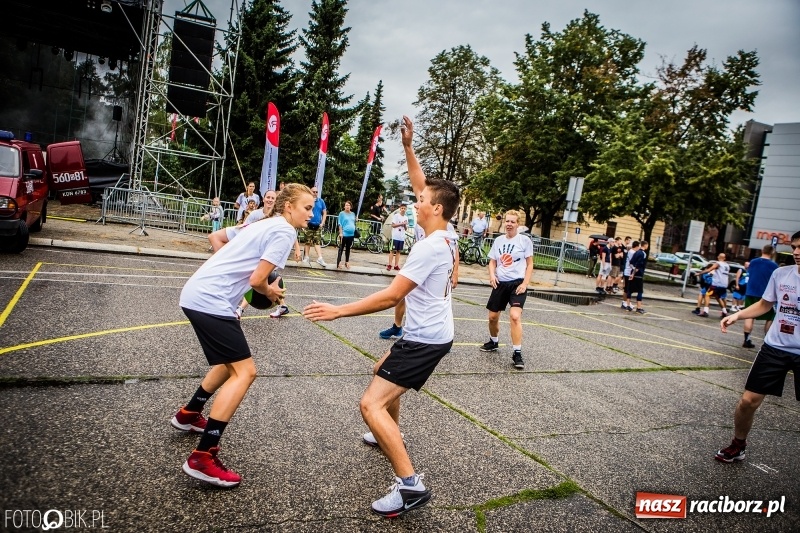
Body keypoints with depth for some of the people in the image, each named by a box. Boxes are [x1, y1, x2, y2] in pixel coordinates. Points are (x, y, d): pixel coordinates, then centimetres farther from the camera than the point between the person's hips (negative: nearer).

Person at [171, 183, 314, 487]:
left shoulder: (265, 224, 18)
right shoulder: (284, 232, -10)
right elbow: (257, 280, -15)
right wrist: (271, 292, 4)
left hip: (197, 293, 10)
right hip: (211, 301, -10)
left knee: (231, 361, 26)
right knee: (244, 371, -11)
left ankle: (189, 415, 41)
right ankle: (202, 458, -12)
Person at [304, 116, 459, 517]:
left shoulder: (429, 246, -23)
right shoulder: (441, 237, 4)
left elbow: (390, 296, -25)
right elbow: (423, 184, 17)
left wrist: (338, 310, -22)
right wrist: (408, 147, 12)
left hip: (426, 339, -10)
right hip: (427, 334, 10)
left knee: (371, 403, -15)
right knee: (382, 370, 31)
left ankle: (410, 485, -16)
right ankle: (391, 437, 48)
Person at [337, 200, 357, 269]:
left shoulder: (353, 214, 10)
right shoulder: (342, 213, -4)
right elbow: (340, 224, -7)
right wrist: (340, 232, -14)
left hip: (351, 234, 5)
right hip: (344, 234, -5)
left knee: (348, 248, 13)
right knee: (341, 248, 1)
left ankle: (347, 262, 21)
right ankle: (339, 262, 4)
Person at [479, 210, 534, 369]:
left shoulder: (525, 240, -4)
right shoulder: (498, 240, 7)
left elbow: (530, 264, -2)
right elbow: (492, 261, 12)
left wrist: (525, 283, -12)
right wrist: (492, 275, -7)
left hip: (517, 283, -5)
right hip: (500, 283, 5)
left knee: (515, 316, -21)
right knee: (493, 317, 12)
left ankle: (517, 353, -14)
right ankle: (494, 342, 39)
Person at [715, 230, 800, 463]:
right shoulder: (781, 273, -1)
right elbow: (764, 304, 13)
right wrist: (736, 315, 0)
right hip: (775, 348, 3)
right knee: (748, 400, 5)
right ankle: (737, 446, 26)